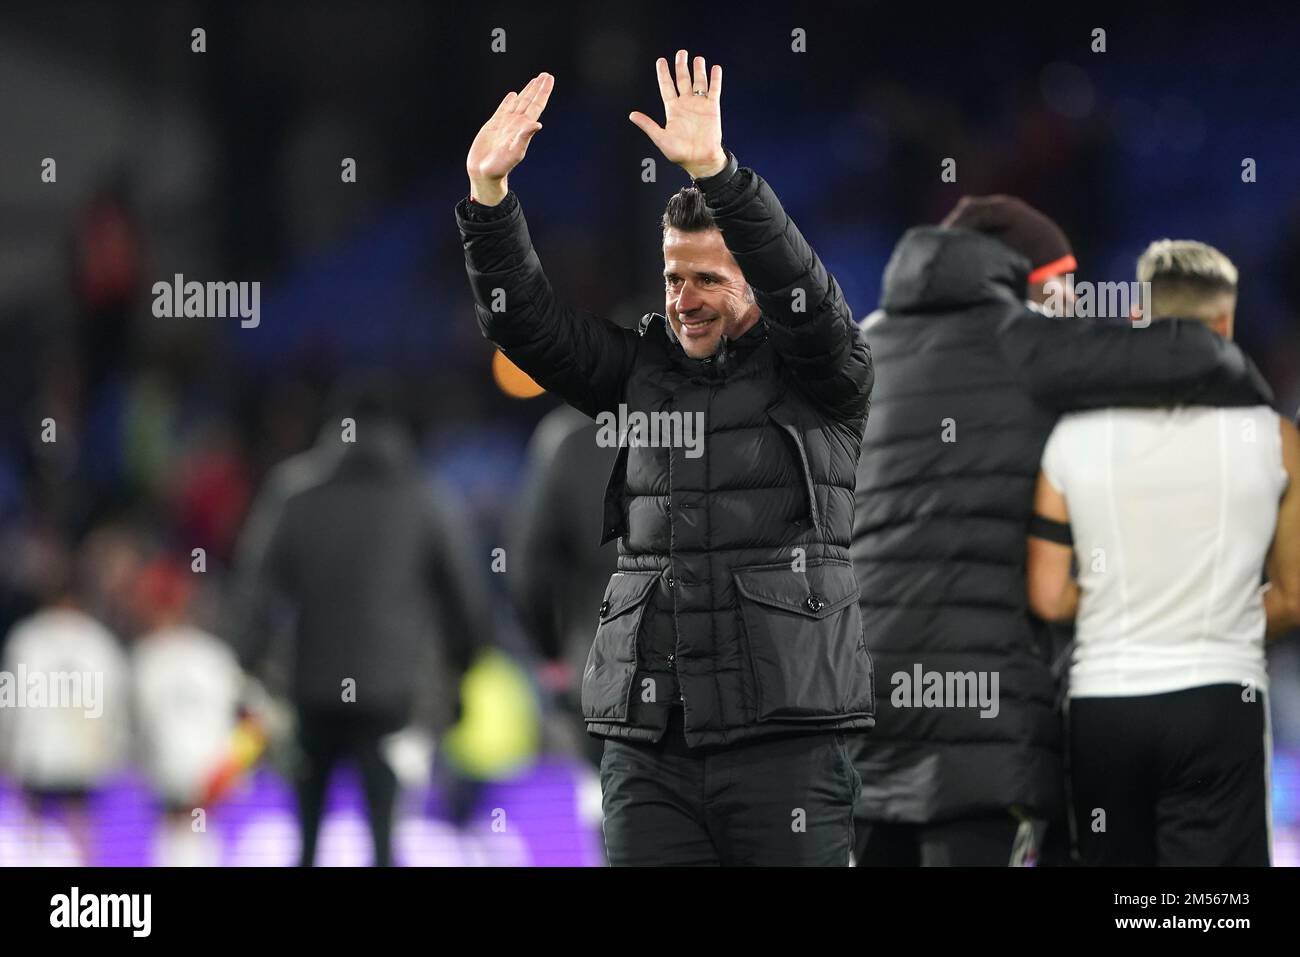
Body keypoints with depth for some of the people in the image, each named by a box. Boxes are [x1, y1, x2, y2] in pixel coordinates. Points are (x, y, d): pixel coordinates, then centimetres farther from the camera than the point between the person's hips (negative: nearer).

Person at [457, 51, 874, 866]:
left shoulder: (820, 376, 4)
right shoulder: (642, 367, 15)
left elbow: (801, 293, -15)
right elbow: (525, 321, 7)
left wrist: (714, 171, -27)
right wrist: (488, 193, -9)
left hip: (785, 737, -4)